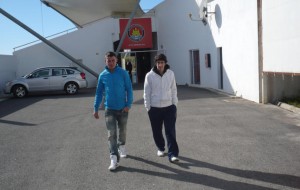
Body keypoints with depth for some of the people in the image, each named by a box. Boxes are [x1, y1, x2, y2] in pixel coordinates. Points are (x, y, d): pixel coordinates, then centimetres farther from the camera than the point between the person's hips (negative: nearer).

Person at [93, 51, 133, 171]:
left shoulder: (123, 73, -6)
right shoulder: (102, 75, 0)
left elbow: (129, 89, -4)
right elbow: (99, 93, 6)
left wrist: (128, 104, -14)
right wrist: (96, 108, 5)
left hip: (122, 108, 0)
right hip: (109, 109, 0)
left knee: (122, 131, 16)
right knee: (111, 134, -7)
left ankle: (121, 146, 43)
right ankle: (114, 159, -6)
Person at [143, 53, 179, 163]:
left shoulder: (170, 74, 0)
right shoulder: (150, 75, -6)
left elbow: (173, 90, 5)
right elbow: (147, 93, -2)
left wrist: (175, 104, 3)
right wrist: (148, 107, -3)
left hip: (169, 107, 0)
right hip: (155, 108, 0)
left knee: (170, 131, -4)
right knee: (157, 131, 12)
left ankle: (172, 154, -2)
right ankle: (160, 148, 35)